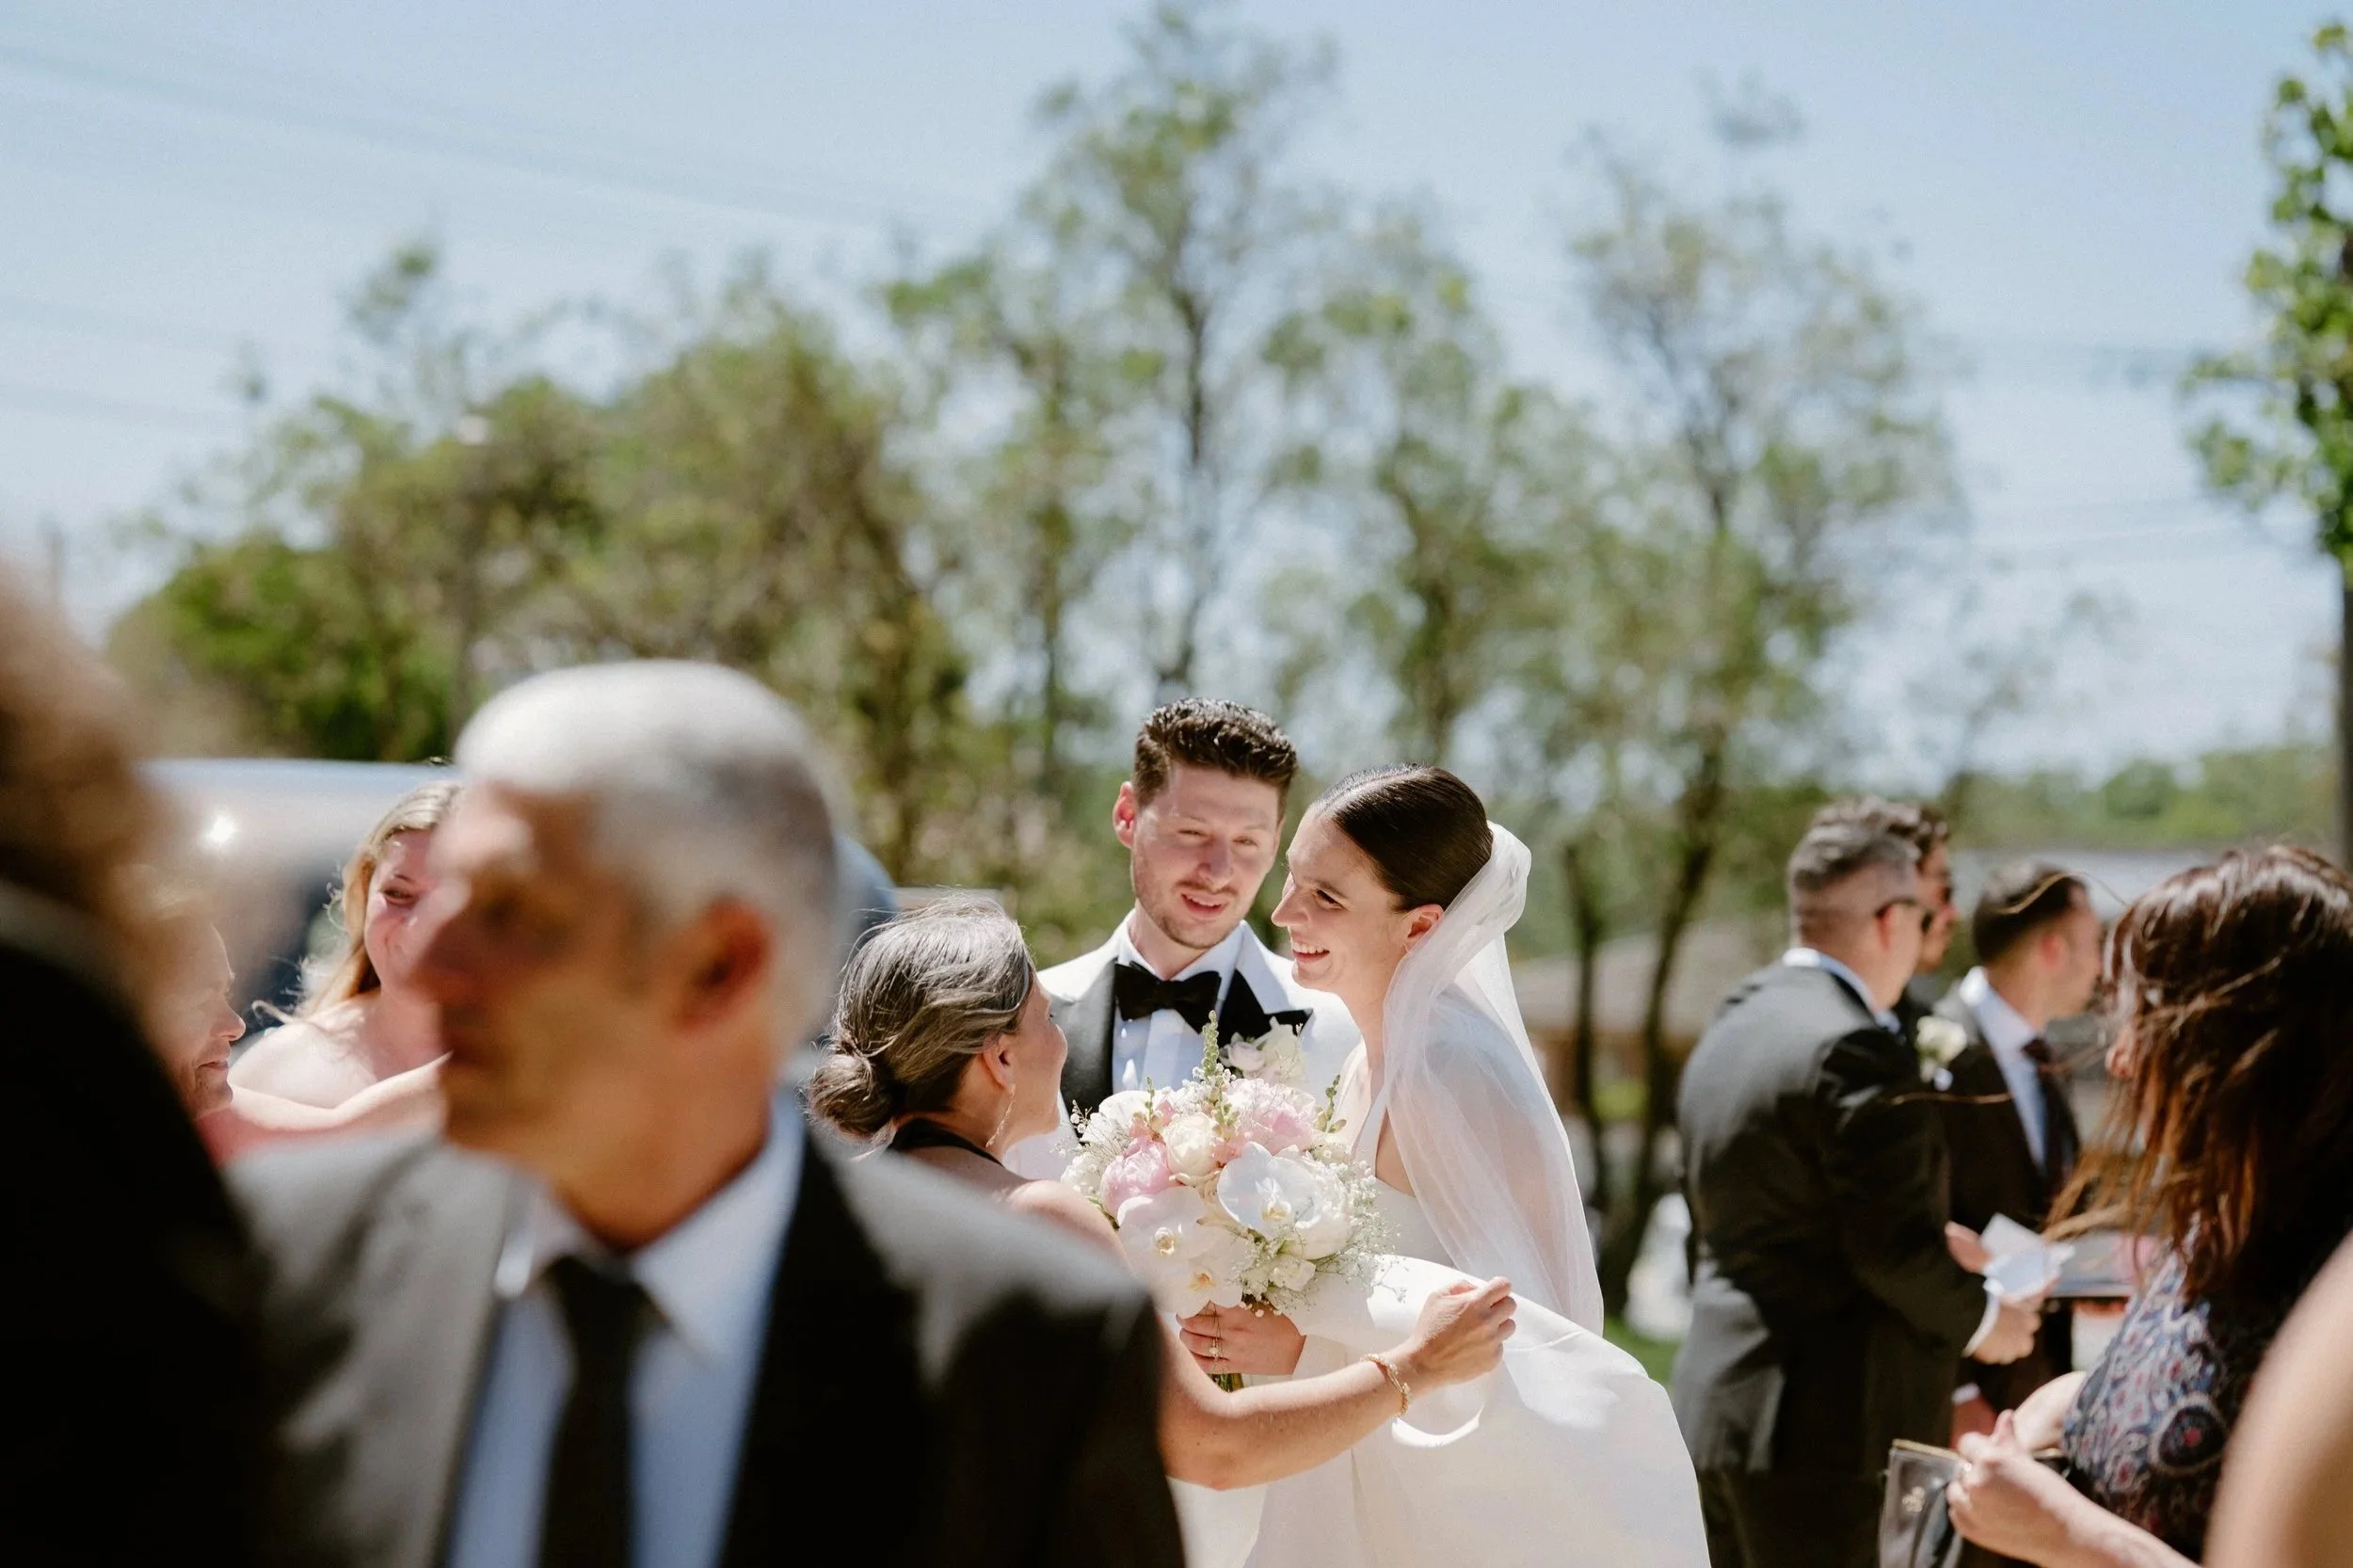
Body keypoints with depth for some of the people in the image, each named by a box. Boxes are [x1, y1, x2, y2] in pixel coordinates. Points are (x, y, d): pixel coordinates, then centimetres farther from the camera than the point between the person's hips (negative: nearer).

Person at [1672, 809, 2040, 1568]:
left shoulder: (1726, 1032, 12)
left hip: (1715, 1405, 9)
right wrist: (1981, 1319, -1)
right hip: (1831, 1424, -9)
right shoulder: (1857, 1050, -17)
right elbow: (1892, 1244, -18)